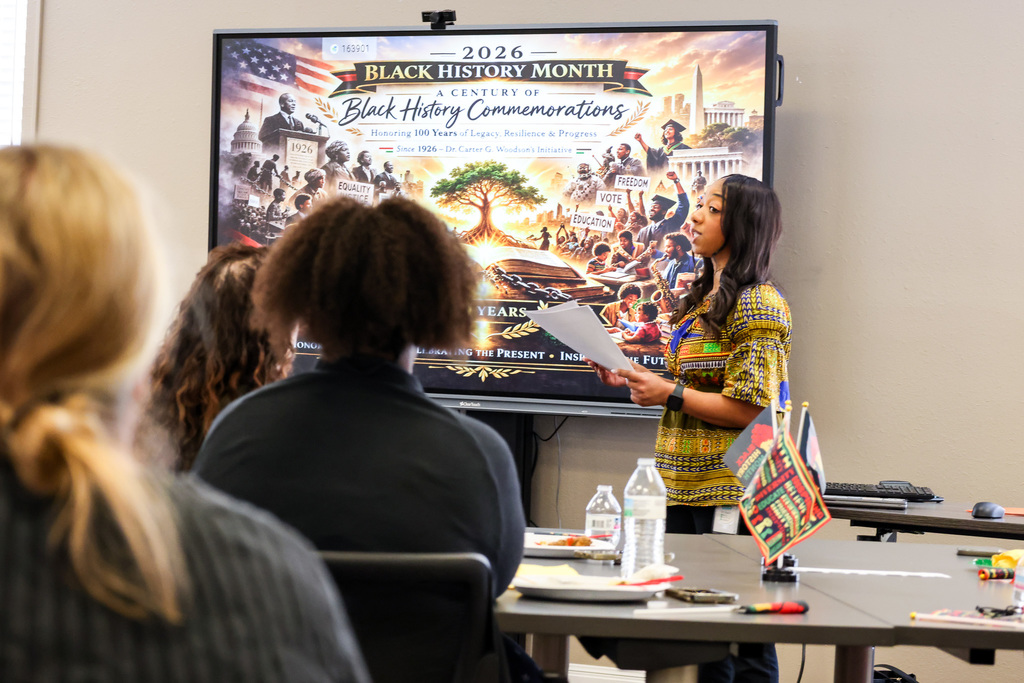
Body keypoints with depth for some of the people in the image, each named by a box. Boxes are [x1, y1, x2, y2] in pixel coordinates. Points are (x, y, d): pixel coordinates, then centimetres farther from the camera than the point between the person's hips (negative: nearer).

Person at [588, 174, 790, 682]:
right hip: (685, 487, 9)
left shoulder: (757, 305, -11)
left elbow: (748, 410, -17)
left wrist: (668, 393, -12)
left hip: (731, 489, -9)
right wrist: (634, 381, 10)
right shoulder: (704, 299, 17)